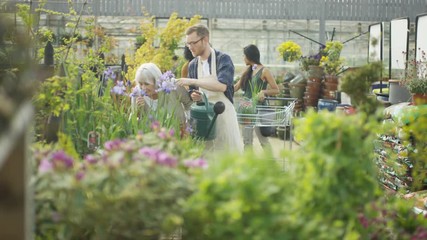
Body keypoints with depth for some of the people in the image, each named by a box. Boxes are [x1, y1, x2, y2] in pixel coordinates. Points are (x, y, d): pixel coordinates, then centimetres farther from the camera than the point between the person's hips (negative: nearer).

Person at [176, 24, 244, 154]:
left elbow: (222, 85, -26)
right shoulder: (192, 65, 8)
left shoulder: (223, 59, -9)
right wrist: (193, 95, -6)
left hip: (223, 114, -5)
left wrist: (192, 81, -25)